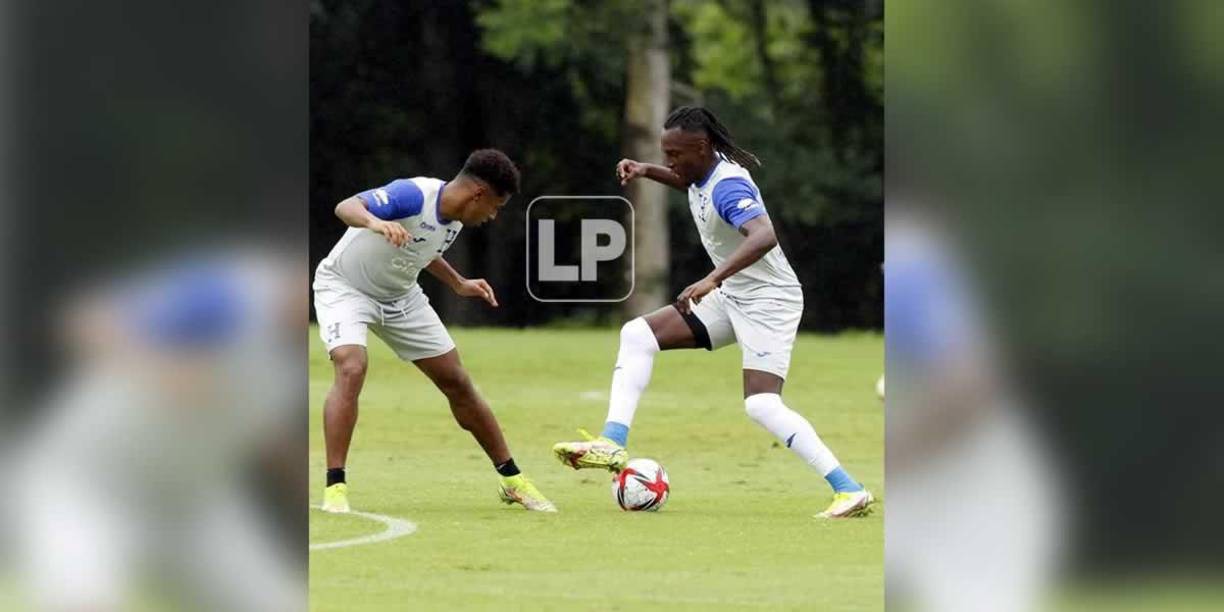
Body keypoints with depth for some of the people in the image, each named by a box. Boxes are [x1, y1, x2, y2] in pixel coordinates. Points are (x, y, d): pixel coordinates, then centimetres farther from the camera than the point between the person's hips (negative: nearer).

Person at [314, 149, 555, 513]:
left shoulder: (454, 219, -5)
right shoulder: (413, 196, -30)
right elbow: (345, 207, -43)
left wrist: (459, 284, 12)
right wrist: (375, 223, -63)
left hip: (400, 297, 7)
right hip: (345, 288, -7)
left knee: (457, 383, 6)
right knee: (351, 368, -32)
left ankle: (513, 481, 18)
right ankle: (335, 487, -28)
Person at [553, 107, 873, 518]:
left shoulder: (727, 186, -26)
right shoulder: (703, 174, 2)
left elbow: (764, 237, -45)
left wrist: (712, 280, -53)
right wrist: (646, 172, 13)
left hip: (768, 301, -10)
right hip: (731, 298, 10)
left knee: (761, 405, -22)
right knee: (637, 334, 2)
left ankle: (850, 492, -20)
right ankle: (613, 445, -6)